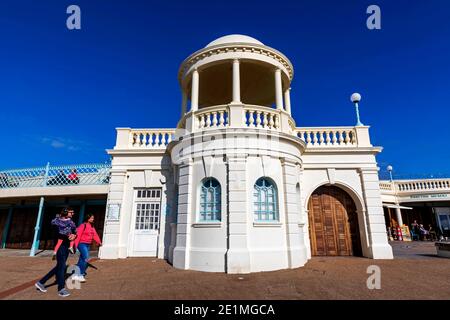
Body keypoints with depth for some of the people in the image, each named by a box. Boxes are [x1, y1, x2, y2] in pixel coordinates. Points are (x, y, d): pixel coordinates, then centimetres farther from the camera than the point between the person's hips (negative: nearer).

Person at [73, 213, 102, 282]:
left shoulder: (92, 227, 11)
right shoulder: (83, 225, -12)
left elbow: (95, 234, 6)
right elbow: (78, 235, -15)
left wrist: (99, 242, -5)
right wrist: (75, 245, -17)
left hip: (88, 245, 8)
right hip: (82, 244, -8)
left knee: (81, 260, 14)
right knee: (86, 259, -17)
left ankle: (76, 275, 26)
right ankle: (81, 275, -7)